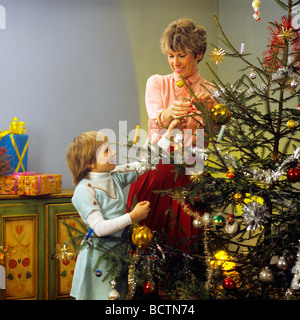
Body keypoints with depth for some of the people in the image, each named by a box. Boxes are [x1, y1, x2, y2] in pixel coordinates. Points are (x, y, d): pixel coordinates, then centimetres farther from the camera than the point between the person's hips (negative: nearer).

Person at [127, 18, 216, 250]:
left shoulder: (209, 93, 6)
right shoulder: (157, 83, 6)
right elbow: (155, 120, -14)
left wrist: (208, 110, -22)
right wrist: (168, 114, -37)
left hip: (187, 173, 0)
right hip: (155, 168, 0)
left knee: (182, 240, -2)